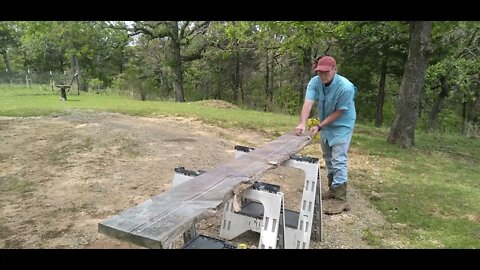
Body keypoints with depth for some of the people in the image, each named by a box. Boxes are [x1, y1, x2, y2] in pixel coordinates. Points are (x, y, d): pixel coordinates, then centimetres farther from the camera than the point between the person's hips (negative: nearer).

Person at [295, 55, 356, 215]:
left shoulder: (345, 87, -28)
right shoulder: (314, 82, -16)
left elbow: (338, 112, -21)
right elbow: (308, 103, -27)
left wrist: (319, 127, -24)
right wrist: (302, 124, -43)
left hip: (342, 125, -6)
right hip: (325, 124, 6)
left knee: (338, 160, -11)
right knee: (328, 158, 15)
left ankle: (340, 199, -6)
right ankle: (333, 189, 32)